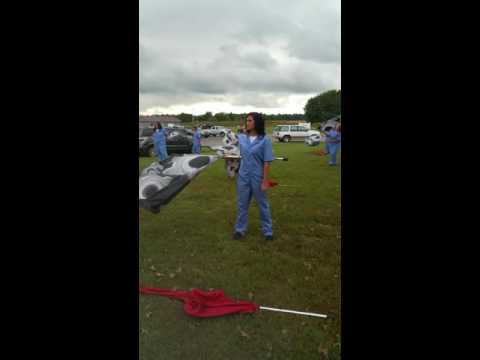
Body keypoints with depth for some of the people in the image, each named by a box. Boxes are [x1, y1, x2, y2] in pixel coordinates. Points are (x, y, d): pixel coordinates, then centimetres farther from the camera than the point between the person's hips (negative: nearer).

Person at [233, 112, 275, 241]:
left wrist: (265, 181, -14)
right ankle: (240, 229, 28)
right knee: (242, 204, 13)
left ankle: (268, 231, 24)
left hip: (257, 178, -4)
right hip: (243, 177, 4)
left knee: (263, 205, 11)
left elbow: (267, 162, -12)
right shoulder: (241, 138, 0)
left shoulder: (265, 140, -11)